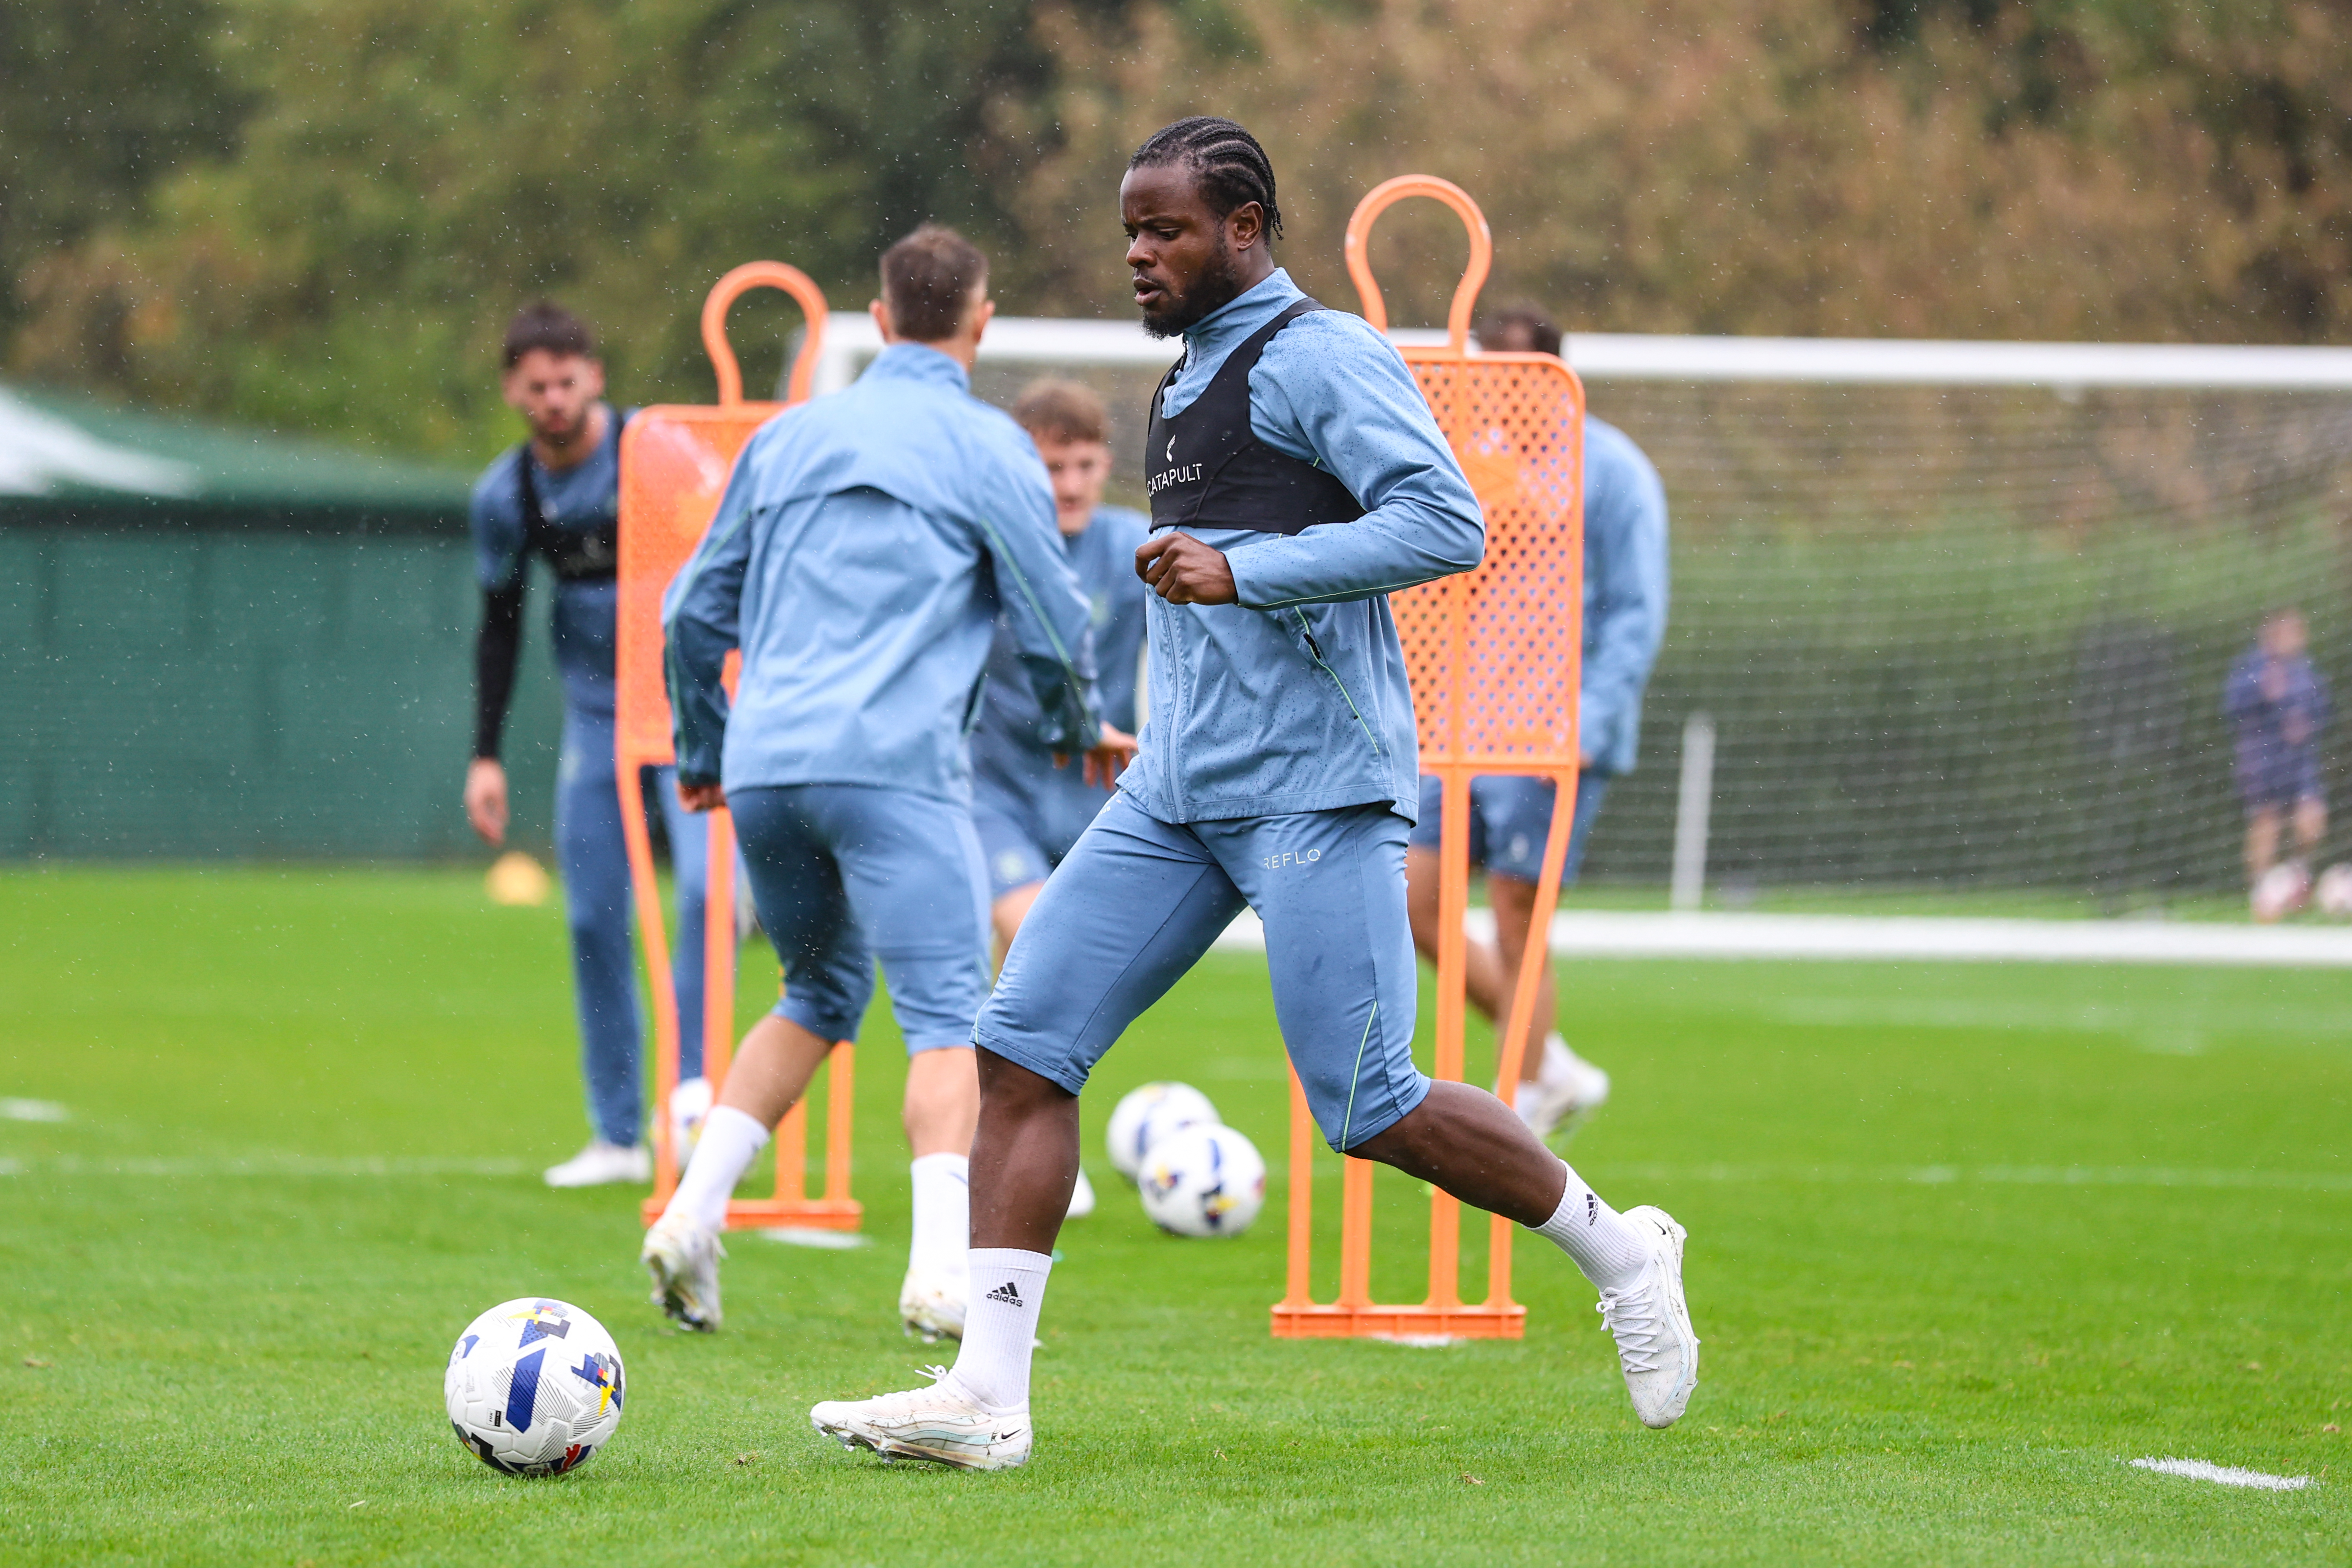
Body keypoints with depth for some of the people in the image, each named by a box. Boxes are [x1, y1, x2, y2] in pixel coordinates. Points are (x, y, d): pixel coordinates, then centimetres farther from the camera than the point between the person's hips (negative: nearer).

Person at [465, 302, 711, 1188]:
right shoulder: (504, 496, -1)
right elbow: (500, 627, 11)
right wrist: (485, 756, 7)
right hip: (595, 721, 3)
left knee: (709, 889, -22)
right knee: (593, 921, 1)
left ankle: (690, 1084, -12)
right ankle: (617, 1134, 9)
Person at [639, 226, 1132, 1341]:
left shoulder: (787, 438, 19)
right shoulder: (985, 447, 3)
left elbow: (694, 610, 24)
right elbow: (1053, 620, 4)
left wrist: (703, 753, 38)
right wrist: (1079, 730, 24)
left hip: (765, 770, 6)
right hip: (893, 767, -5)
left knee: (819, 992, 22)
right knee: (948, 1013, -5)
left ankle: (694, 1214, 7)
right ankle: (941, 1269, -21)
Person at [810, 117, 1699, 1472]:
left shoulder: (1318, 358, -8)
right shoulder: (1192, 382, 20)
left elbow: (1448, 524, -19)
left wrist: (1242, 571, -21)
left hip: (1314, 789, -9)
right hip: (1178, 796, 9)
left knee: (1371, 1108, -9)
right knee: (1023, 1042, -4)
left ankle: (1620, 1255, 14)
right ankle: (987, 1395, -7)